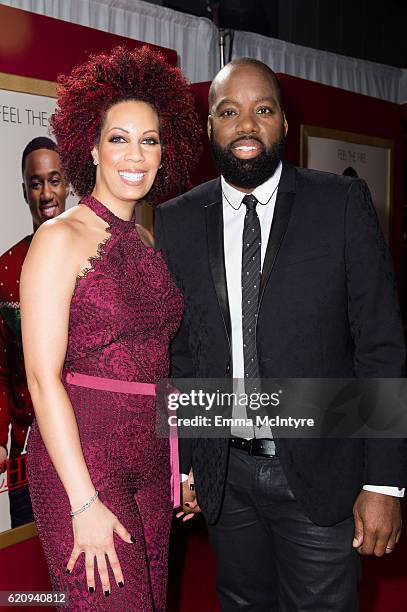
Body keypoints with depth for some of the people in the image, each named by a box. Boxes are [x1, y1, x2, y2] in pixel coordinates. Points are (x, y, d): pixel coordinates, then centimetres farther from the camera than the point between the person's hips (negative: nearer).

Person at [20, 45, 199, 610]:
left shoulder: (149, 243, 10)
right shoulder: (60, 239, -10)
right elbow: (44, 377, -14)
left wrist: (180, 466, 10)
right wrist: (85, 503, -16)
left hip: (150, 459, 7)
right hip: (82, 457, -6)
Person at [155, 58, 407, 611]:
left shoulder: (343, 203, -6)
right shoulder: (176, 221, 0)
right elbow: (177, 352, 4)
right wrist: (180, 463, 3)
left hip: (320, 472, -2)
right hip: (223, 473, 2)